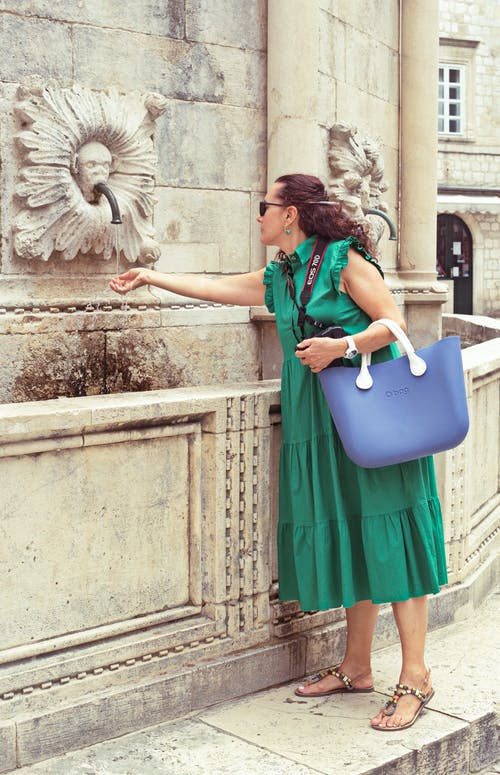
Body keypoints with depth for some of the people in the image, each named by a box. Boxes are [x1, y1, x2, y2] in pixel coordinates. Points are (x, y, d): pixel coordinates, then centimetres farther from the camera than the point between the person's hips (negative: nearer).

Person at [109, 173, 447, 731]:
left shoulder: (345, 260, -6)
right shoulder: (277, 279, 16)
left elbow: (393, 322, -8)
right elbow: (214, 288, 26)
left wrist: (341, 347, -21)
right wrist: (149, 277, 33)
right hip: (317, 423, 7)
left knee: (386, 539, -5)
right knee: (347, 543, 10)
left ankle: (415, 676, 1)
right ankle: (356, 667, 19)